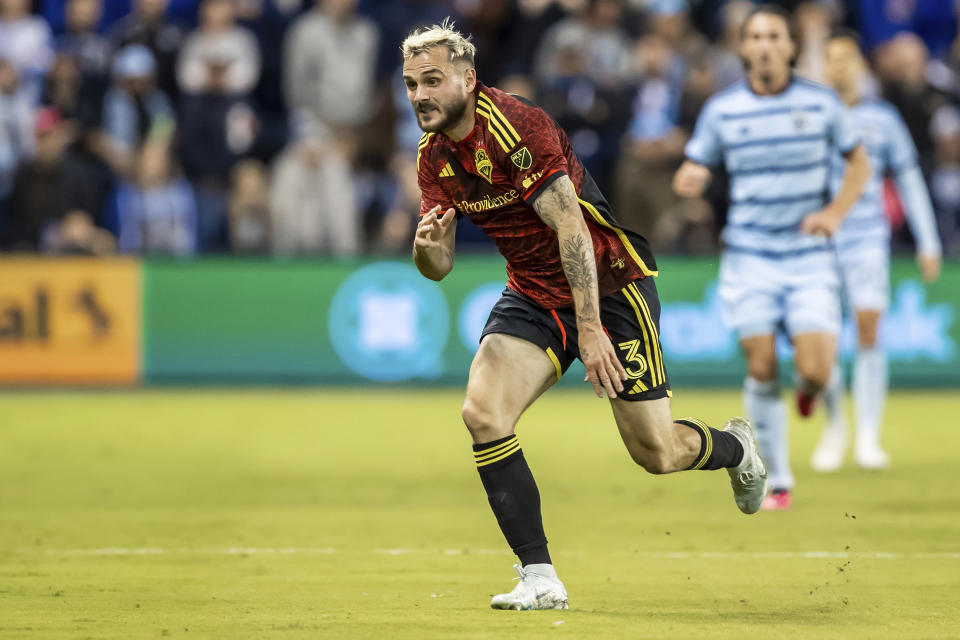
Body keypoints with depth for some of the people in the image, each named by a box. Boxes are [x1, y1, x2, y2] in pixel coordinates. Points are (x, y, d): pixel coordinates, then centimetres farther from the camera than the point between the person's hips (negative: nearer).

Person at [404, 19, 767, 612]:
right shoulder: (434, 155, -1)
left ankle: (736, 447, 37)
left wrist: (591, 330, -30)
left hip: (609, 281, -6)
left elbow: (571, 227, -26)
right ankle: (540, 578, -12)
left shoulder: (516, 124, -24)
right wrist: (428, 244, -23)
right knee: (483, 412, -19)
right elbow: (438, 266, 2)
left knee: (656, 453, 0)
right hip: (533, 294, 6)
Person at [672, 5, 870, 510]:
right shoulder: (721, 109, 0)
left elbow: (858, 161, 12)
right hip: (749, 257, 0)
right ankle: (777, 482, 10)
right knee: (762, 370, -4)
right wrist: (688, 180, -19)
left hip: (809, 259, 0)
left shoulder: (821, 103, 0)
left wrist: (835, 212, -3)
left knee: (814, 369, -13)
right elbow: (694, 170, 6)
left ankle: (810, 387, 27)